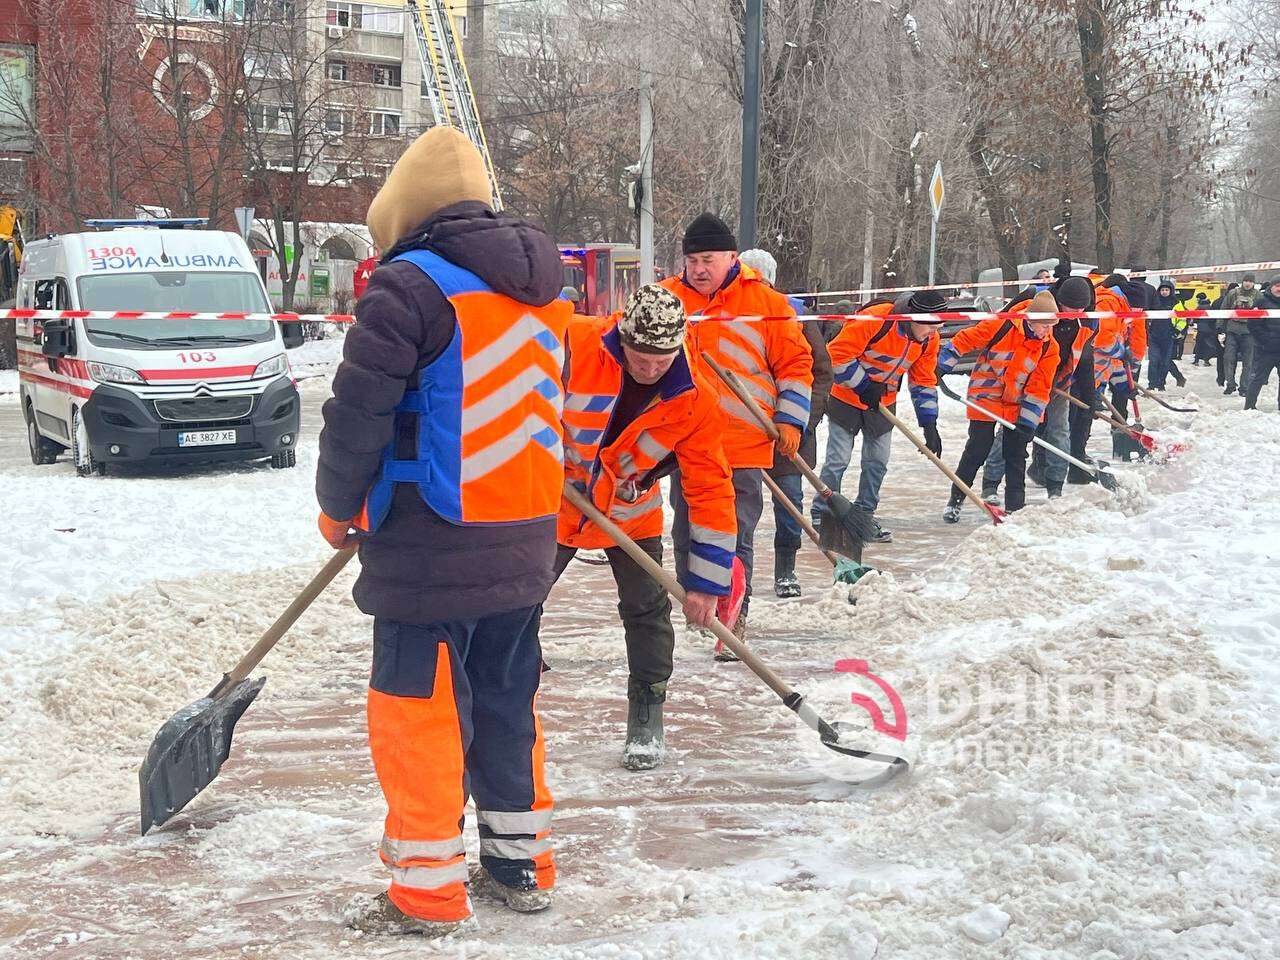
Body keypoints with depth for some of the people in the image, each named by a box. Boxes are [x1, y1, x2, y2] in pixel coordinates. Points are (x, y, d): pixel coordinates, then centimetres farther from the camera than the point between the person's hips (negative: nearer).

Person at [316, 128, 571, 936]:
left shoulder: (410, 286, -13)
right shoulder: (543, 290, 11)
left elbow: (359, 415, -12)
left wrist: (339, 509, 4)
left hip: (434, 550, -7)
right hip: (526, 541, 7)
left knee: (418, 710, 3)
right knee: (507, 702, 17)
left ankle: (427, 894, 10)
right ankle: (523, 866, 27)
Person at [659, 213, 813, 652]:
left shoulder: (766, 303, -1)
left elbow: (795, 362, 3)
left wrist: (790, 418, -3)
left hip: (744, 443, -3)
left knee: (735, 537, -1)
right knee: (687, 533, 13)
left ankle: (733, 620, 8)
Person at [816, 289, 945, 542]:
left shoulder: (929, 339, -7)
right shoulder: (875, 319, -29)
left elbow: (924, 381, 3)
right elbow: (839, 354, -25)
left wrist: (929, 424, -3)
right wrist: (863, 386, -22)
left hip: (882, 404, 6)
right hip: (848, 398, -6)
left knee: (878, 462, 8)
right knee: (838, 460, -5)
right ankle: (820, 516, 6)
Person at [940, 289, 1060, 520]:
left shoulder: (1049, 347, -7)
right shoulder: (1000, 326, -19)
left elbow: (1039, 388, -5)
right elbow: (964, 340, -10)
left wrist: (1028, 422, -8)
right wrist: (942, 366, -10)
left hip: (1018, 405, 3)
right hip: (985, 397, -3)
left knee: (1016, 456, 4)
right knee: (977, 451, -2)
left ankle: (1015, 507, 14)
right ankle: (955, 500, 12)